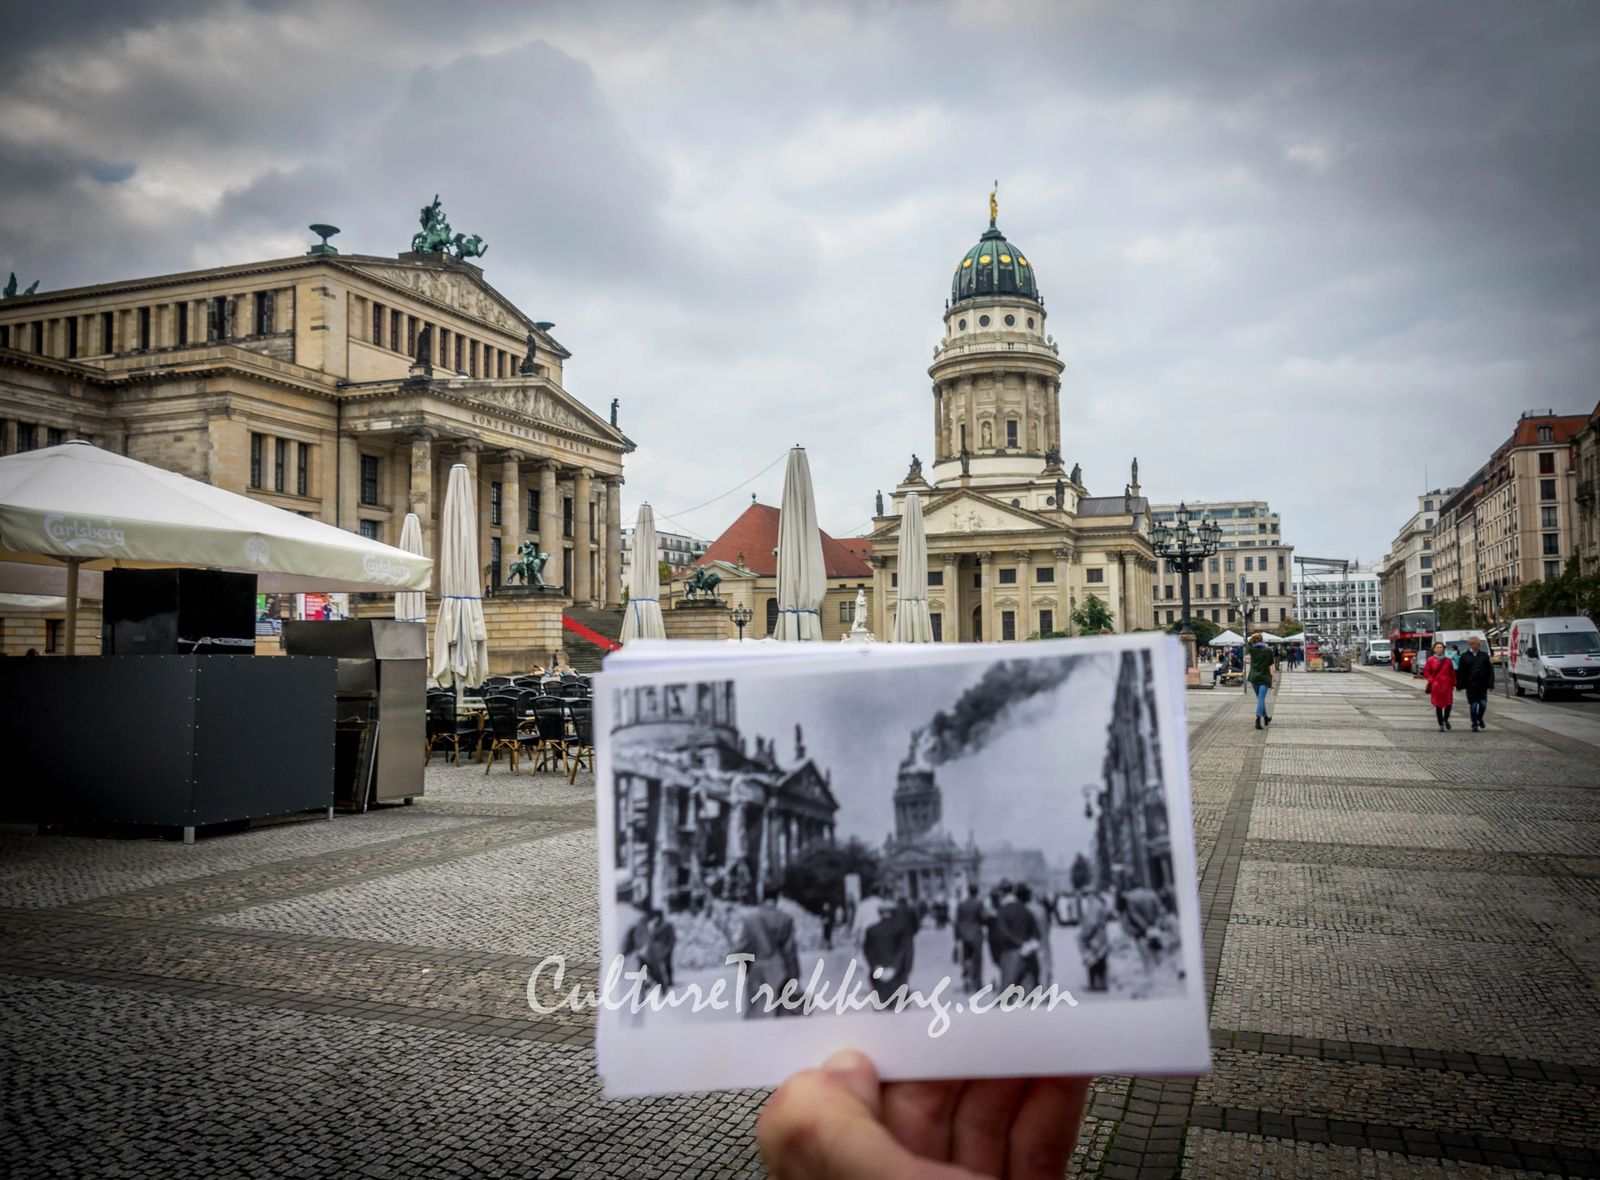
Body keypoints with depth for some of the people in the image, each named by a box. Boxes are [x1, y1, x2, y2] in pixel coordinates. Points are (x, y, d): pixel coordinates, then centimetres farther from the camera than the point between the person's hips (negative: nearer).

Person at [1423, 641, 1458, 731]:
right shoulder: (1431, 660, 0)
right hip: (1436, 686, -1)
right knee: (1438, 705, 2)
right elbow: (1426, 671, 3)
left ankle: (1446, 719, 27)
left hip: (1447, 685, 1)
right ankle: (1441, 725, 11)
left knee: (1449, 703, -3)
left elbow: (1452, 673, 10)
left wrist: (1453, 684, 8)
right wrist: (1431, 680, -8)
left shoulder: (1447, 660, 6)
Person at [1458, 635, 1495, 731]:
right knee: (1473, 705, 2)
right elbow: (1461, 672, -1)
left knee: (1483, 704, -1)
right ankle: (1474, 724, 12)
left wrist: (1490, 684, -4)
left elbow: (1489, 671, 3)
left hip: (1482, 684, 2)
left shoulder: (1484, 655, 5)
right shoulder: (1464, 656, 0)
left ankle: (1480, 719, 27)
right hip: (1471, 685, -2)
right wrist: (1461, 685, -5)